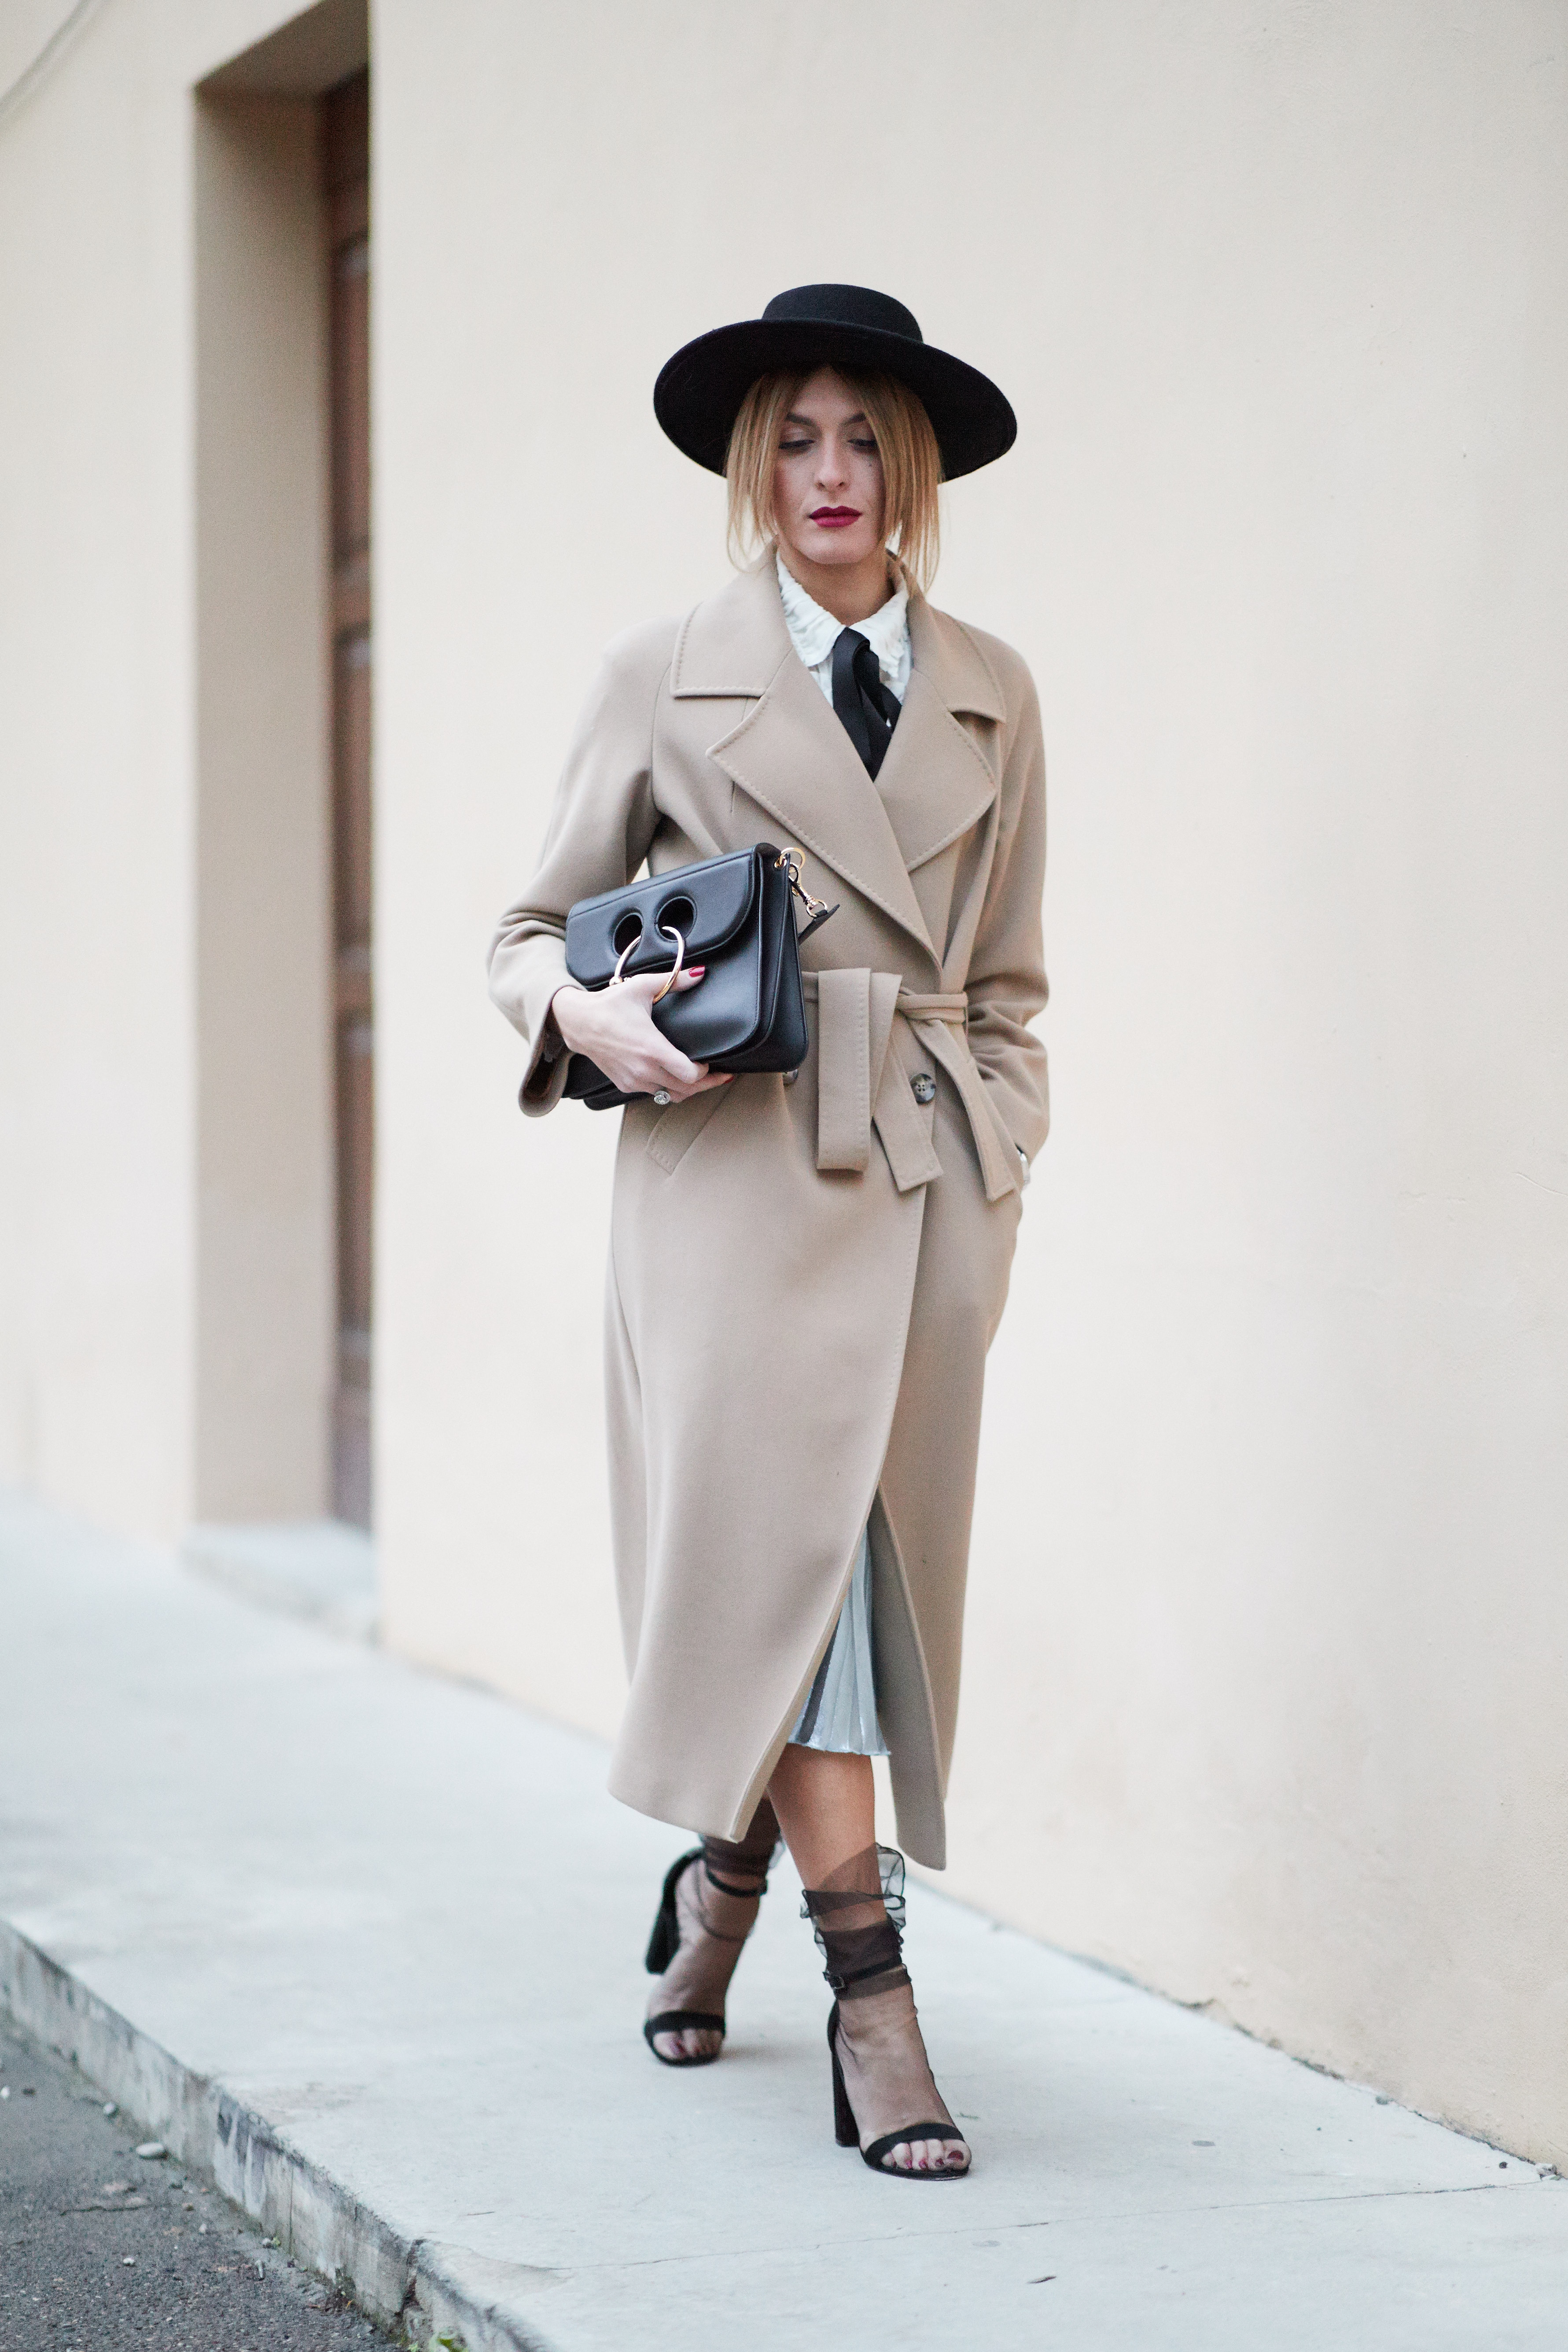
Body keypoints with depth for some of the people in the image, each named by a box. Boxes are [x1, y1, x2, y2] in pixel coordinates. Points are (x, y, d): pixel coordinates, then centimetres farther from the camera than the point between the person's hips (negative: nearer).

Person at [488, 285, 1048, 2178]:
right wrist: (590, 1013, -11)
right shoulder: (664, 679, 6)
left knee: (875, 1547, 5)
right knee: (782, 1531, -12)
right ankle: (868, 1989, -10)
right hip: (736, 1165, -3)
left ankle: (726, 1874, 30)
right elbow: (532, 929, 10)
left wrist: (1002, 1161, 8)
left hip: (930, 1170, 3)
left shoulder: (991, 697, 13)